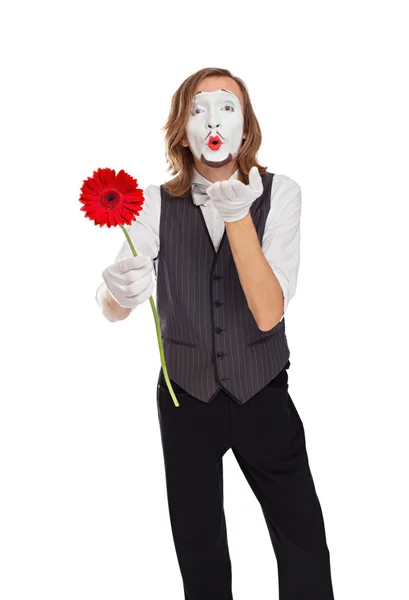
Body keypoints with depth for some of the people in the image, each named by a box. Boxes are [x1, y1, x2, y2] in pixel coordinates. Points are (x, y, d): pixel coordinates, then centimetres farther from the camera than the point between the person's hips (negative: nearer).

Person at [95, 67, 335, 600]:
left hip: (264, 396, -1)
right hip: (186, 398, 1)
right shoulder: (158, 204, -8)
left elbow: (268, 312, -20)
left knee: (305, 546, 8)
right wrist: (117, 288, -36)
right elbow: (111, 308, -12)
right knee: (199, 551, 16)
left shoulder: (279, 194, -11)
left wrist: (238, 216, -29)